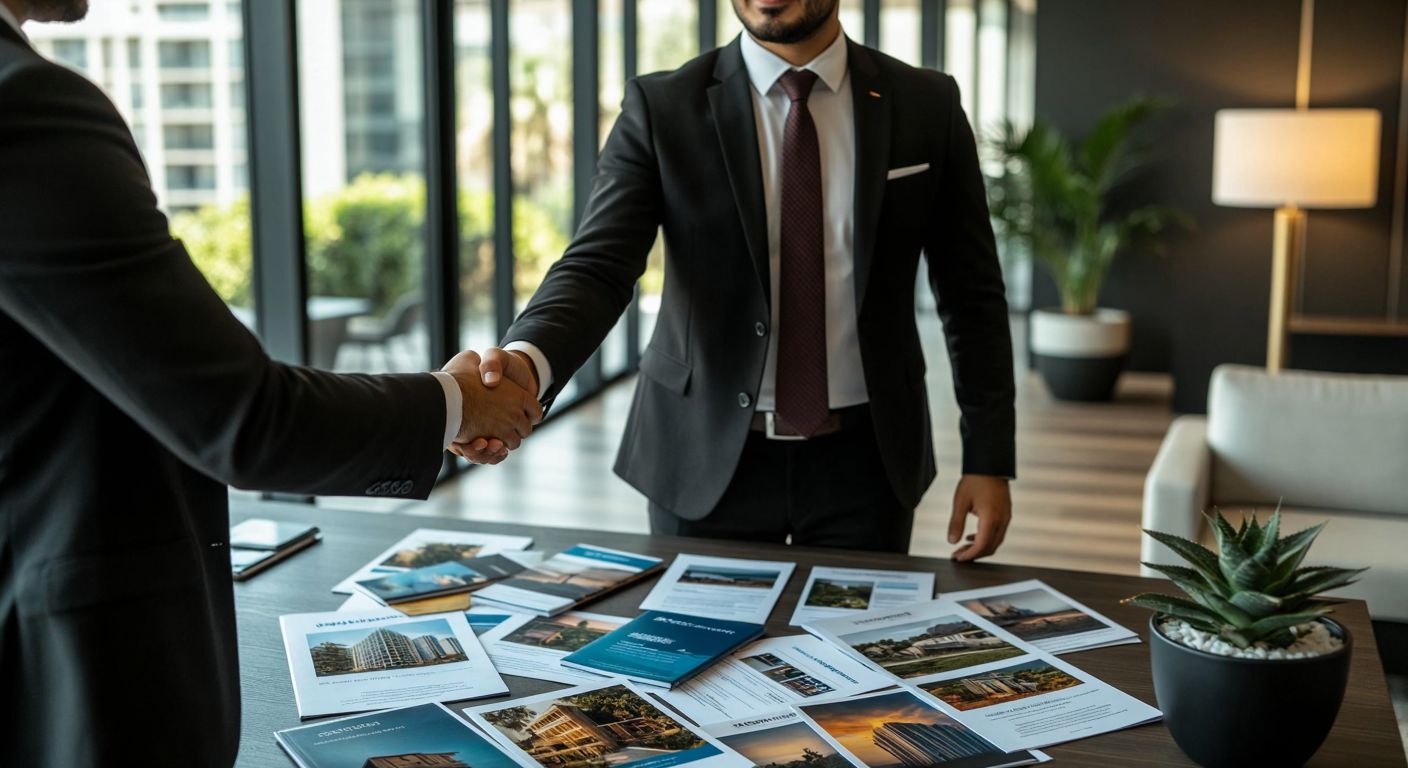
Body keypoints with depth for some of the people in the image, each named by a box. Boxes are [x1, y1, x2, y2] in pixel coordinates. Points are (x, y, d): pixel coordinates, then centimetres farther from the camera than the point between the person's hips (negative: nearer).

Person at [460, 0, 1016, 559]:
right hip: (708, 457, -1)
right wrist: (526, 361, -37)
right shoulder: (662, 108, -6)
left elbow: (973, 296, 3)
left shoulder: (926, 106, -1)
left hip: (863, 456, 1)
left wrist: (988, 460, 0)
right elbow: (597, 267, -16)